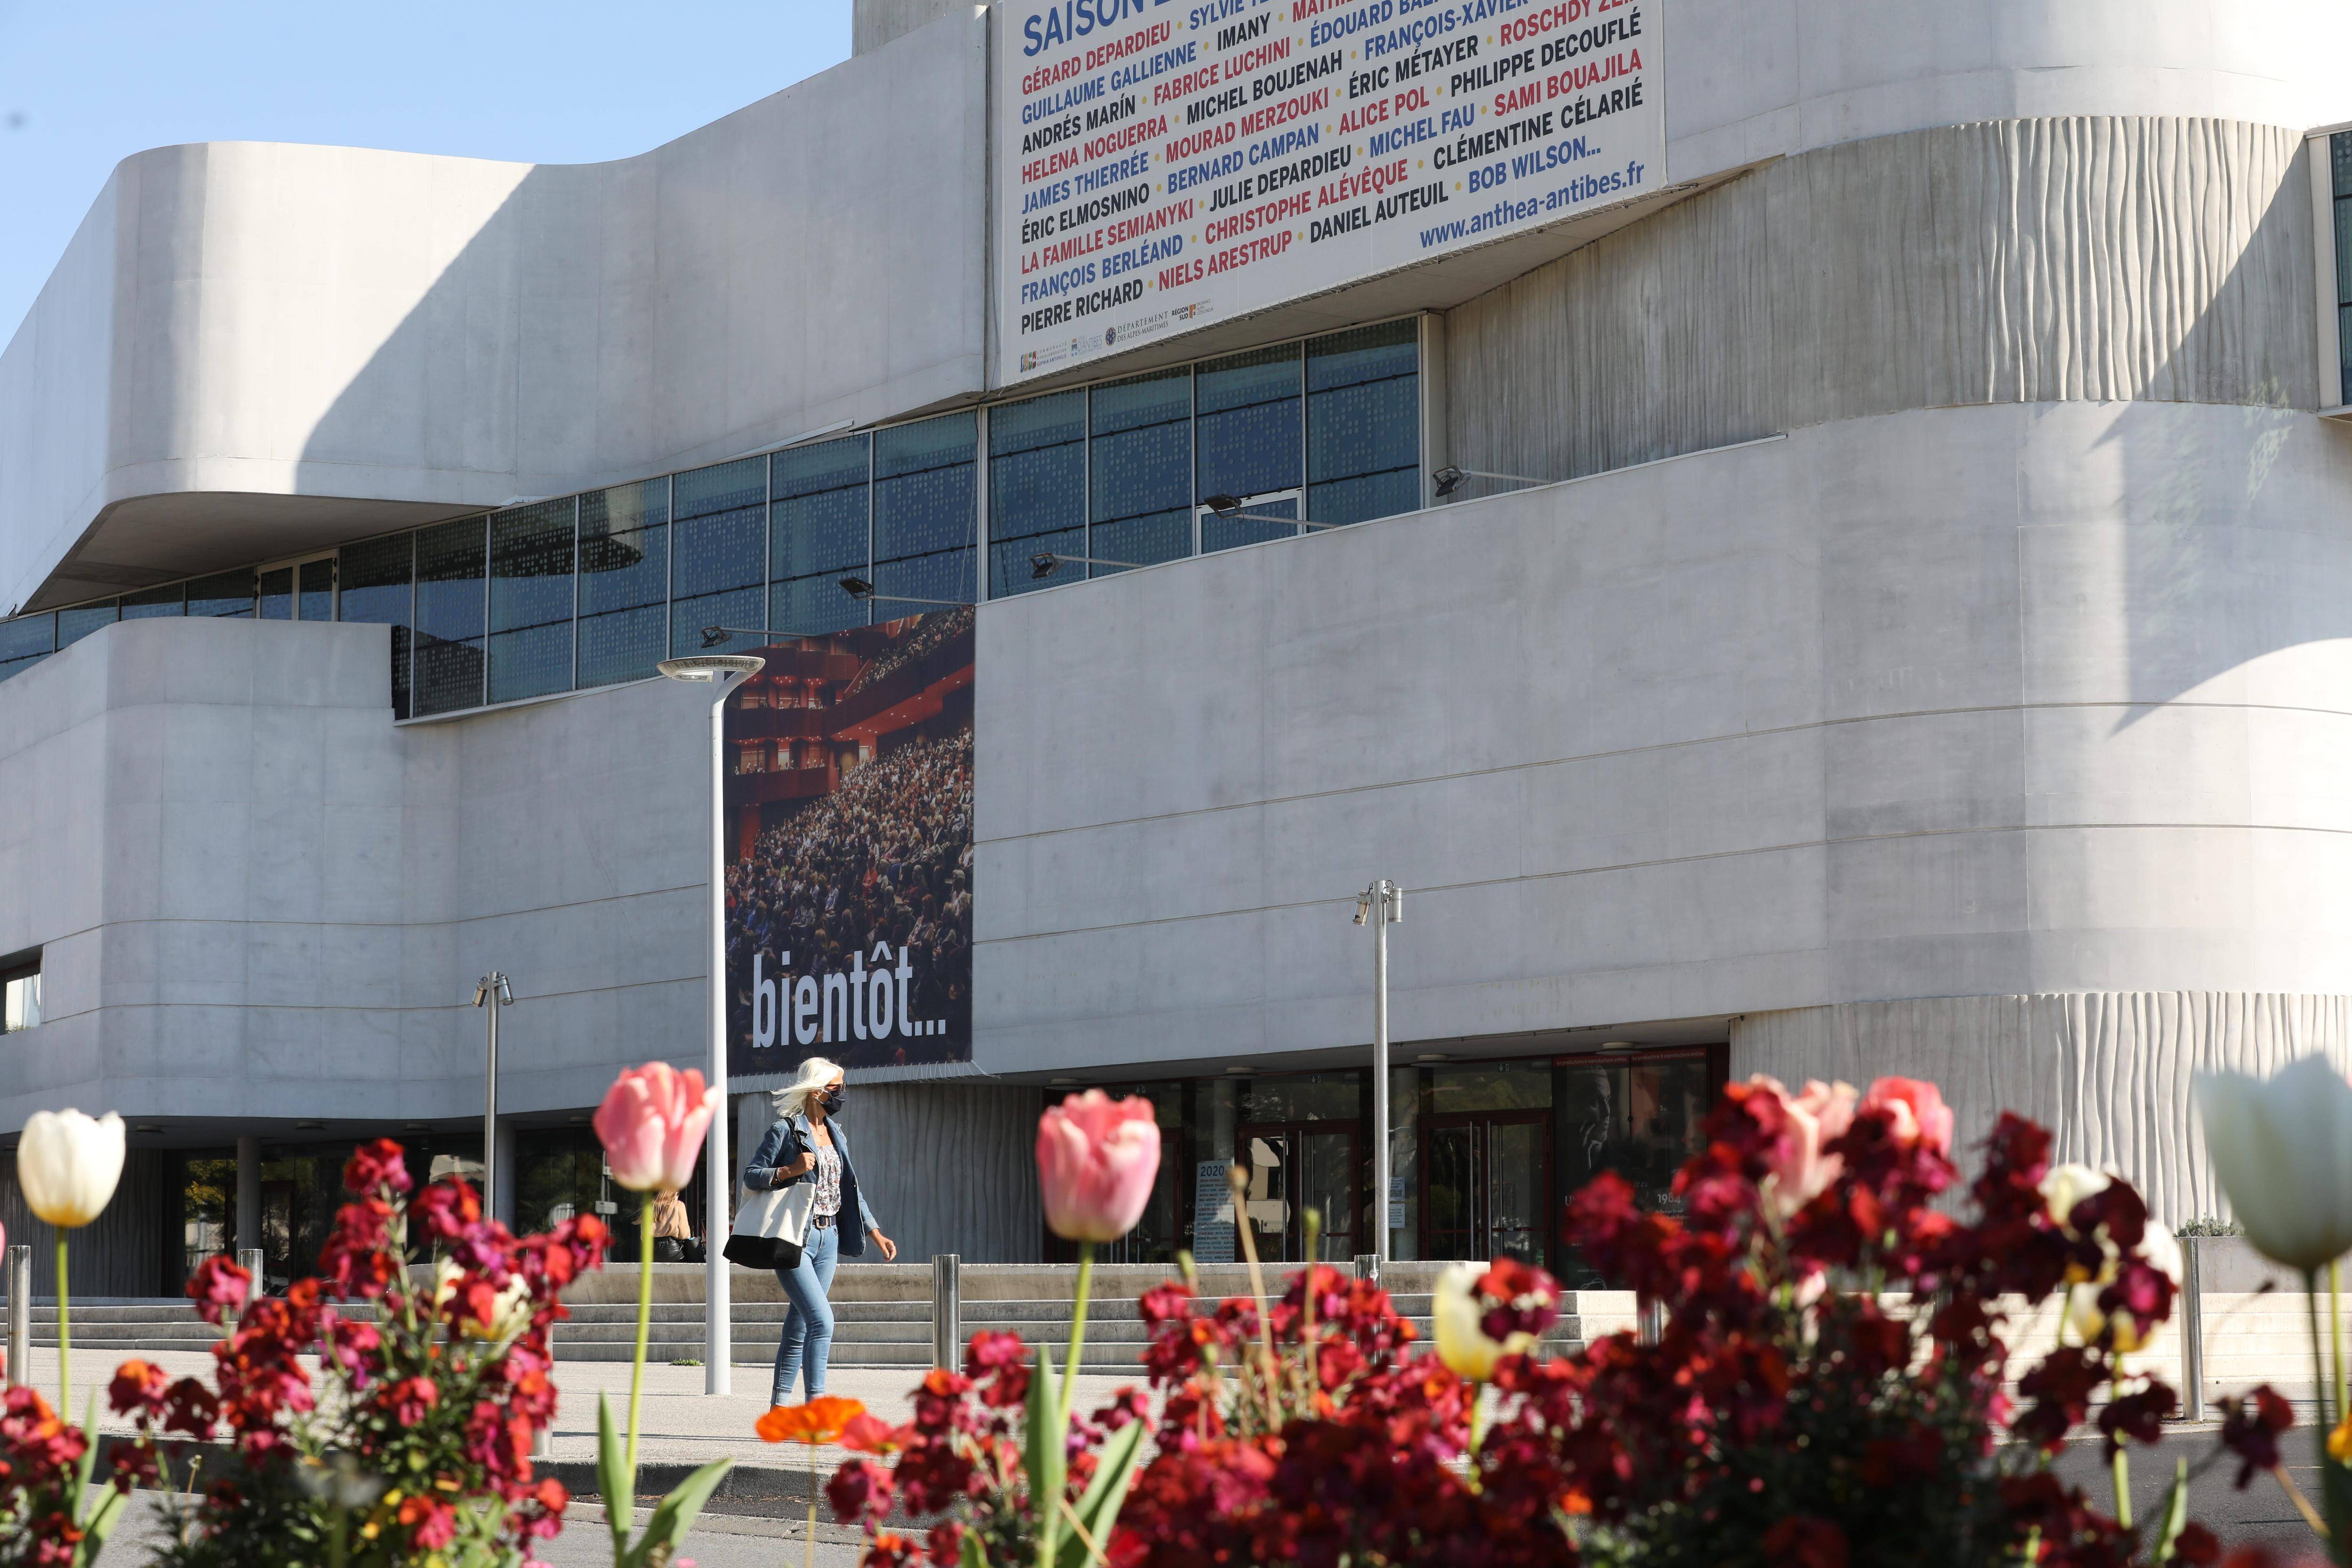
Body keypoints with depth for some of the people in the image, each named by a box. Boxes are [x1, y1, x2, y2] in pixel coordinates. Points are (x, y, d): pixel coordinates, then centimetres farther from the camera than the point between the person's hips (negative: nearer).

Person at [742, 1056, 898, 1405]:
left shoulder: (835, 1134, 17)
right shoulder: (785, 1130, -5)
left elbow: (850, 1191, 22)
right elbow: (751, 1176, -6)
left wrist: (875, 1233, 17)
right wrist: (790, 1170, -21)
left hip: (828, 1238, 7)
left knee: (799, 1327, 9)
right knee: (822, 1319, -18)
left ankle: (780, 1406, 15)